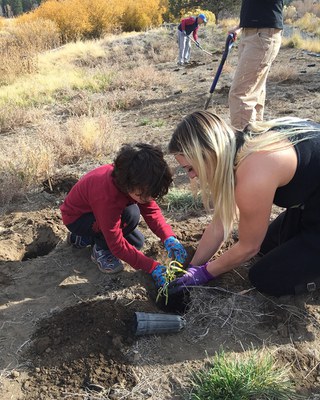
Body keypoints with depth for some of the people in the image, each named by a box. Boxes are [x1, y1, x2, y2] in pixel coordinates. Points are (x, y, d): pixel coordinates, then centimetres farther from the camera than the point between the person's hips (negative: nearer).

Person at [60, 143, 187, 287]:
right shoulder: (107, 196, -41)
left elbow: (151, 210, -14)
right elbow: (118, 245, -33)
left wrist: (169, 238, -29)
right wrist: (152, 267, -32)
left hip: (93, 209, 7)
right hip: (75, 217, -7)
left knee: (137, 242, 5)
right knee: (131, 214, -31)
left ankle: (86, 238, 17)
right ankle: (101, 250, -6)